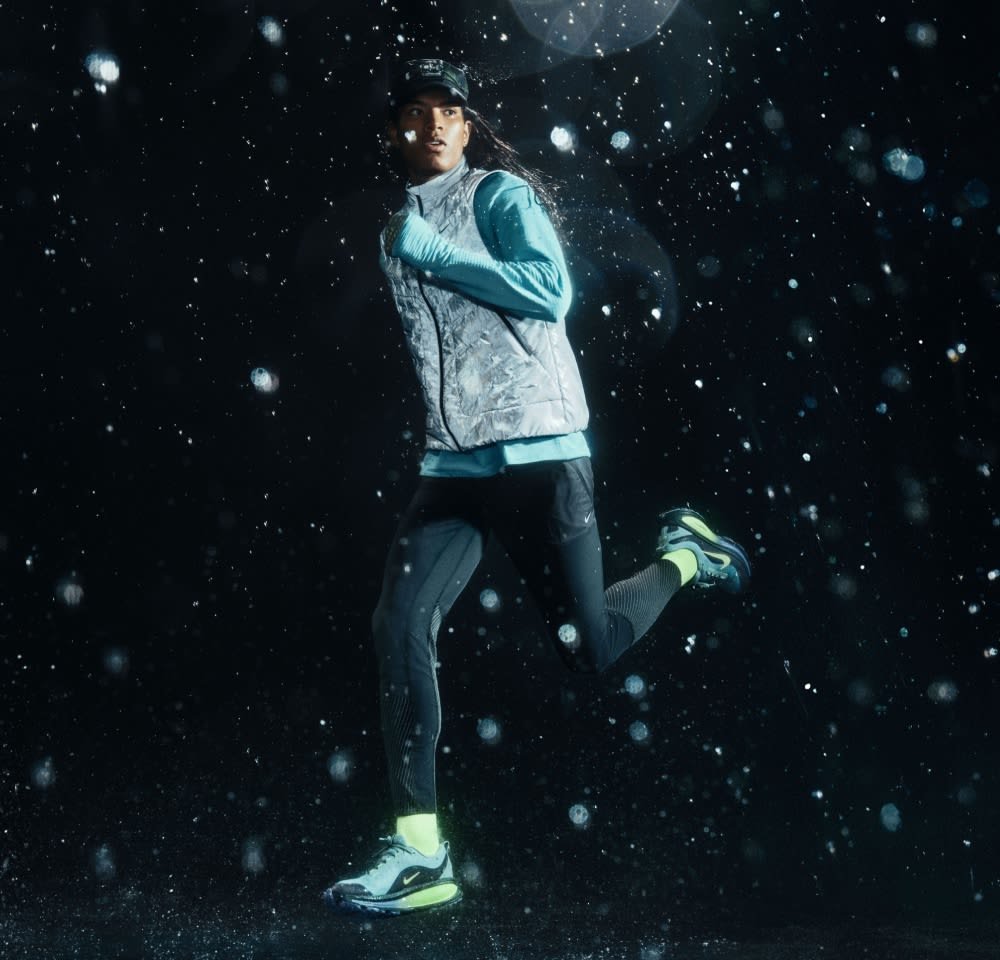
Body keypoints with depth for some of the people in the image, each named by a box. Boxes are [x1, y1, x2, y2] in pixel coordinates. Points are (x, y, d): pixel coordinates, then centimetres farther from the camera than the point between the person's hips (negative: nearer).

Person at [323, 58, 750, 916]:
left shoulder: (500, 193, 0)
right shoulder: (401, 230, 20)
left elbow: (551, 290, -17)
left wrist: (431, 253, -12)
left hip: (538, 451, -6)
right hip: (453, 463, 6)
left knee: (588, 650, -3)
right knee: (401, 626, -14)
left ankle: (683, 556, 28)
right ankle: (420, 852, -10)